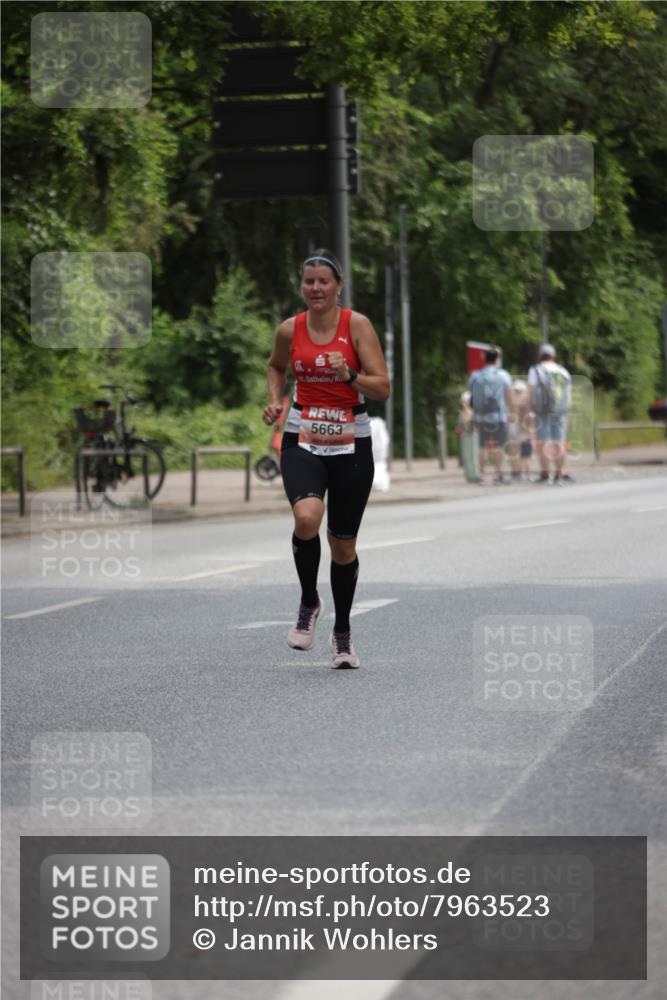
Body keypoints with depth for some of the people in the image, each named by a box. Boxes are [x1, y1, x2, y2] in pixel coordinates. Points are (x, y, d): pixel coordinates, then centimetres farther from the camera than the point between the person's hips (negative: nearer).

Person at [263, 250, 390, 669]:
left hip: (351, 443, 0)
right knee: (307, 517, -28)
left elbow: (383, 388, -11)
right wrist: (275, 400, 4)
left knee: (344, 544, 7)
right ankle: (309, 602, -3)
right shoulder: (290, 329, 0)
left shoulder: (357, 324, -8)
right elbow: (277, 366, 22)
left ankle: (343, 633, 26)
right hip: (303, 440, 1)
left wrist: (349, 375, -27)